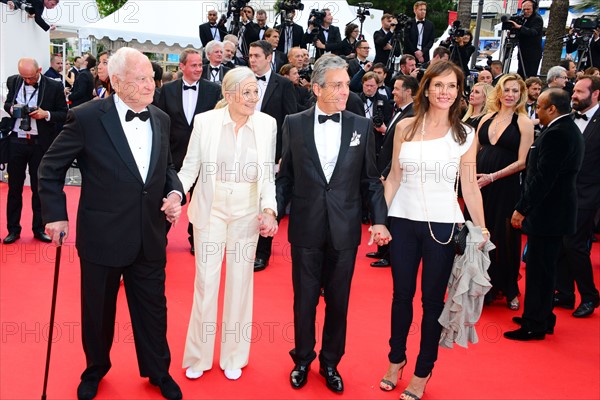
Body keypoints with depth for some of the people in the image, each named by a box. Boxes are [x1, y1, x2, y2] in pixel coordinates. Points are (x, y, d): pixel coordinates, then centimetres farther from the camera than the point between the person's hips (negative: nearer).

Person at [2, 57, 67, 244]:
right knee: (14, 186, 10)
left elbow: (64, 114, -3)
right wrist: (11, 108, -8)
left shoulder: (54, 86, -7)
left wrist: (46, 114, -21)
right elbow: (7, 103, 15)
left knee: (39, 187, 9)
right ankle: (13, 229, 22)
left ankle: (39, 229, 21)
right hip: (16, 141, 3)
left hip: (40, 143, -2)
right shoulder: (13, 81, 3)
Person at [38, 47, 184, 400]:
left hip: (150, 238, 4)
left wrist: (175, 191, -5)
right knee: (98, 311, 17)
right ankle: (95, 370, 44)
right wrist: (56, 215, -5)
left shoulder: (161, 119, 3)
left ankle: (158, 372, 38)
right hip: (102, 236, -3)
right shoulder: (87, 117, -12)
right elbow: (51, 168, -2)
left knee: (153, 308, 15)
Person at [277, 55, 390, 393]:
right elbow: (285, 177, 3)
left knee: (338, 302, 13)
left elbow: (371, 180, 2)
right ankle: (303, 359, 36)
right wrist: (274, 213, -7)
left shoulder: (362, 126, 0)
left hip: (345, 230, 1)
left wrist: (379, 220, -6)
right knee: (304, 300, 13)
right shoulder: (294, 124, 0)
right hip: (306, 228, 0)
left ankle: (331, 362, 34)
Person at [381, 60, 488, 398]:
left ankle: (423, 371, 25)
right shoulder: (405, 127, 3)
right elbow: (394, 177, 7)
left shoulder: (465, 134, 0)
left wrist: (481, 229, -3)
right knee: (402, 295, 13)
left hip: (443, 225, -1)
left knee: (433, 299, 7)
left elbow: (470, 185, 1)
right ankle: (396, 359, 34)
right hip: (404, 221, 2)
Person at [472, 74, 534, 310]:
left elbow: (522, 162, -9)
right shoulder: (487, 118, 9)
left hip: (506, 187, -4)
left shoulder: (524, 122, -3)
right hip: (479, 184, 4)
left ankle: (509, 290, 24)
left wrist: (492, 177, -16)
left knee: (505, 237, 6)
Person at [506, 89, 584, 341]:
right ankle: (542, 317, 31)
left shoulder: (556, 134, -19)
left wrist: (521, 209, -18)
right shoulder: (571, 130, 13)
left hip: (546, 213, -10)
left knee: (538, 271, -1)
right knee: (545, 268, 19)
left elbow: (542, 178, -24)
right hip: (558, 211, 10)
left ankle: (534, 326, 9)